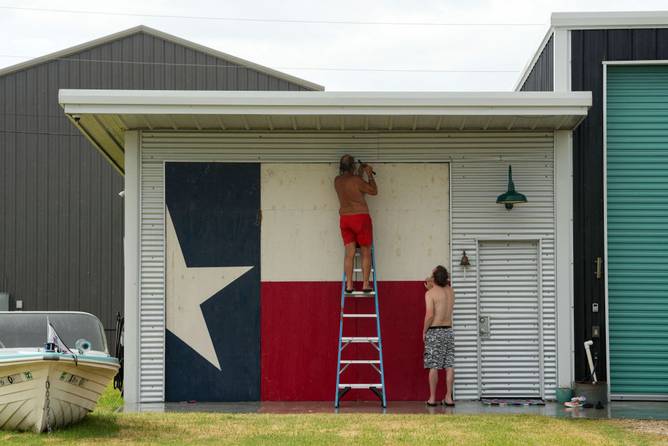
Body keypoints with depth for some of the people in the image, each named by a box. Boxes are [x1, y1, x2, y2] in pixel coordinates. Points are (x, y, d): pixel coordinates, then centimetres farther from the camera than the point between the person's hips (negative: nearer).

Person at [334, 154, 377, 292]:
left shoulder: (337, 181, 6)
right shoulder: (356, 180, -13)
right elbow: (374, 191, -3)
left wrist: (360, 172, 30)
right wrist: (369, 174, 5)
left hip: (344, 219, 5)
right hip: (360, 217, -5)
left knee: (349, 253, 6)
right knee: (366, 253, 3)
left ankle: (349, 285, 1)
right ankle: (365, 284, 1)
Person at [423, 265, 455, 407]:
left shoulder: (430, 293, -11)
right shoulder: (450, 291, 8)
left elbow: (430, 315, -19)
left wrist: (424, 331, -6)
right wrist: (432, 288, 25)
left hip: (434, 331, -5)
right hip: (448, 331, 5)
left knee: (434, 367, -2)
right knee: (449, 366, 4)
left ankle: (432, 398, 0)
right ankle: (449, 397, 5)